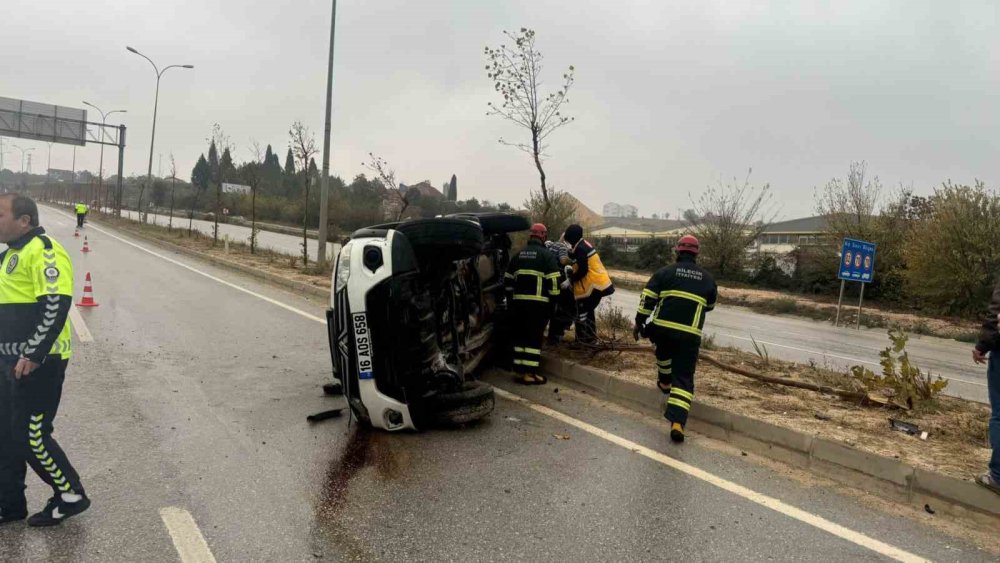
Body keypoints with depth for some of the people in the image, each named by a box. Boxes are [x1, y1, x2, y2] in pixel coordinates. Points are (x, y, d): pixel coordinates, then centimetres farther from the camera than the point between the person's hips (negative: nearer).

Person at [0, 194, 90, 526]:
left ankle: (70, 495, 13)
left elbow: (56, 306, -24)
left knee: (31, 437, -3)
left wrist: (34, 356, -24)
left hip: (38, 363, -10)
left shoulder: (43, 251, -16)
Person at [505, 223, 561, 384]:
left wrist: (513, 296, 26)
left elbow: (508, 279, 19)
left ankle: (520, 370, 16)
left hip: (519, 301, 6)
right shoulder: (546, 255, -4)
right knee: (534, 337, -3)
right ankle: (530, 373, -4)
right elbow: (553, 280, -11)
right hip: (538, 302, -6)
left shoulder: (519, 255, 15)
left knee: (520, 335, 13)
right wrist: (554, 298, -2)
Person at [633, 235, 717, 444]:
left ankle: (665, 383, 53)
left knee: (664, 354, 35)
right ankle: (677, 422, -12)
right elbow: (710, 305, 26)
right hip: (690, 334, 0)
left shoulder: (665, 272, 3)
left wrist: (639, 322, 5)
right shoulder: (707, 278, 11)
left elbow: (647, 298, -4)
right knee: (684, 378, 0)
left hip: (663, 327, 0)